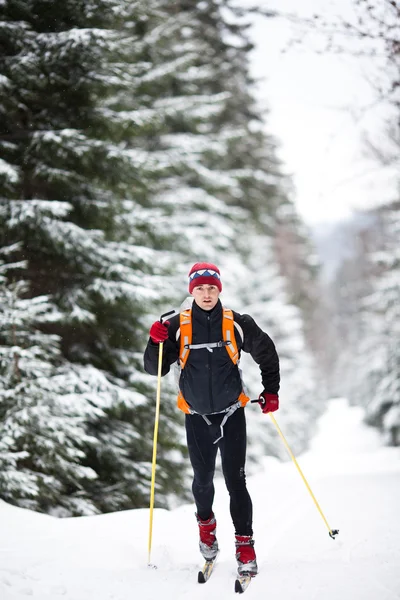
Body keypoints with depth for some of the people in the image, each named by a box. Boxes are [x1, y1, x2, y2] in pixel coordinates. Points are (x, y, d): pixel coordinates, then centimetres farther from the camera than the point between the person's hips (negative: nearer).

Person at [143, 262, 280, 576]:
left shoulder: (237, 324, -5)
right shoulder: (177, 327, -5)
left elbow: (266, 353, 11)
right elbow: (155, 369, -3)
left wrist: (271, 391, 8)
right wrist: (156, 344, -21)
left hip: (232, 413, -1)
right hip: (197, 417, 1)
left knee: (236, 481, -6)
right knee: (203, 479, 11)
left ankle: (245, 545, 2)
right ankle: (206, 523, 40)